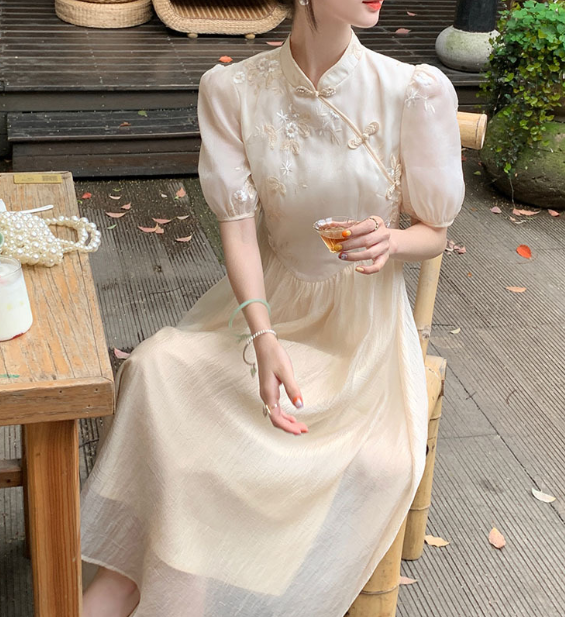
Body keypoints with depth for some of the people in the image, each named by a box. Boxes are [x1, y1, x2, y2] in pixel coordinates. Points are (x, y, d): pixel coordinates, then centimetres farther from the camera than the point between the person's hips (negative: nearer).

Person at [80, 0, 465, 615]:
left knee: (375, 461, -25)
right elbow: (239, 225, -11)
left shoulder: (415, 92, -11)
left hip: (362, 315, 0)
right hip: (269, 298, 1)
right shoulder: (232, 89, -7)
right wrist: (263, 339, -26)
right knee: (155, 369, -25)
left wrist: (390, 240, -25)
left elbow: (434, 231, 0)